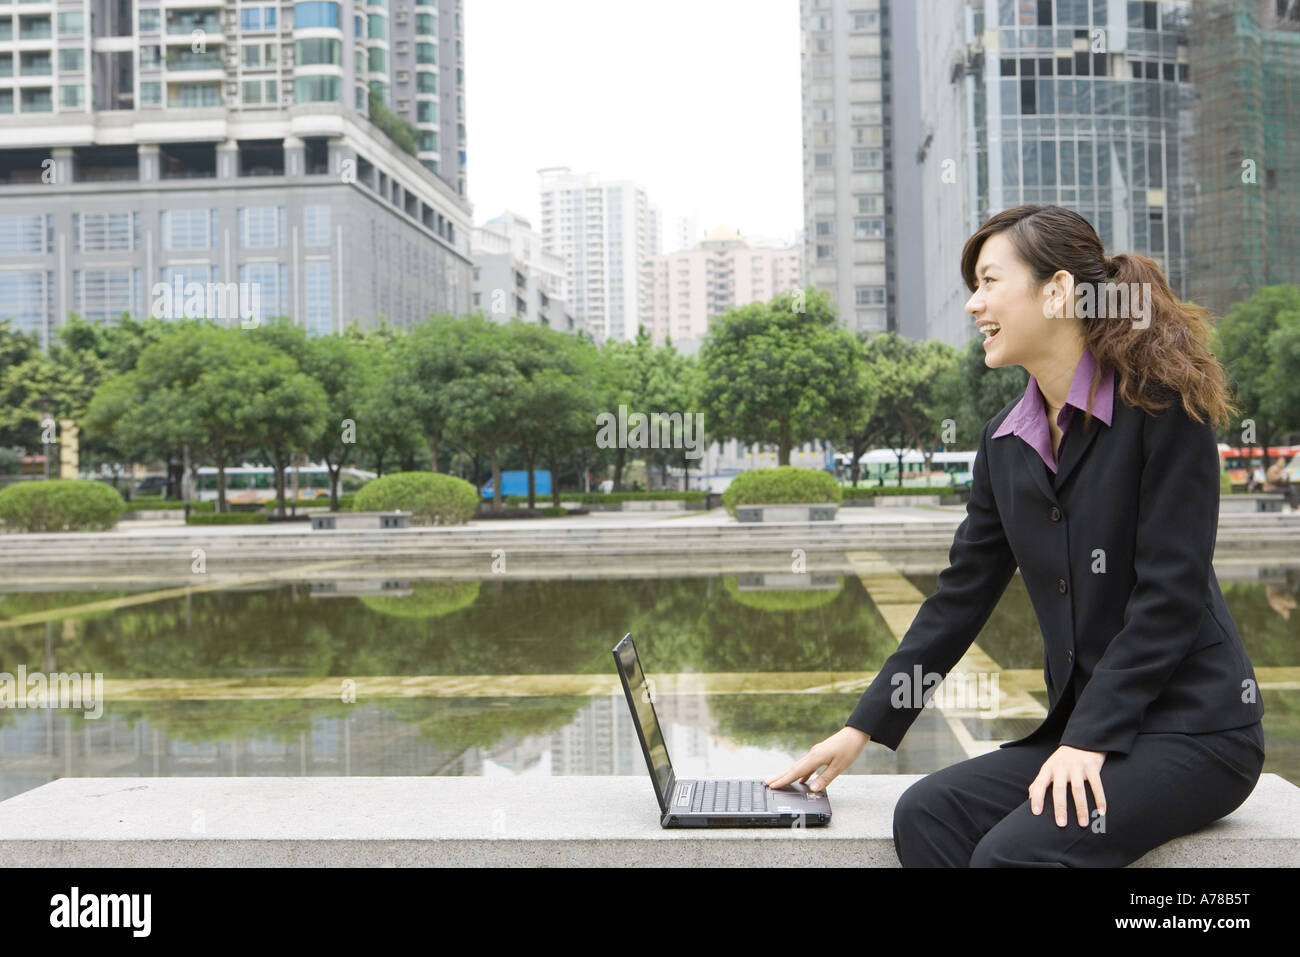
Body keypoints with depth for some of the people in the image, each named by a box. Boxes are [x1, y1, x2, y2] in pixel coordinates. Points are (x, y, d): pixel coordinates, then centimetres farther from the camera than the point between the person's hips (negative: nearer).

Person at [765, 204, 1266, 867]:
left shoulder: (1162, 407, -11)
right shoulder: (1006, 443, 8)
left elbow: (1170, 594, -15)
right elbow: (961, 595, 9)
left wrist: (1088, 740, -20)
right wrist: (862, 728, 5)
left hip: (1194, 727, -6)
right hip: (1086, 728, 6)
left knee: (1014, 850, -26)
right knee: (926, 814, -16)